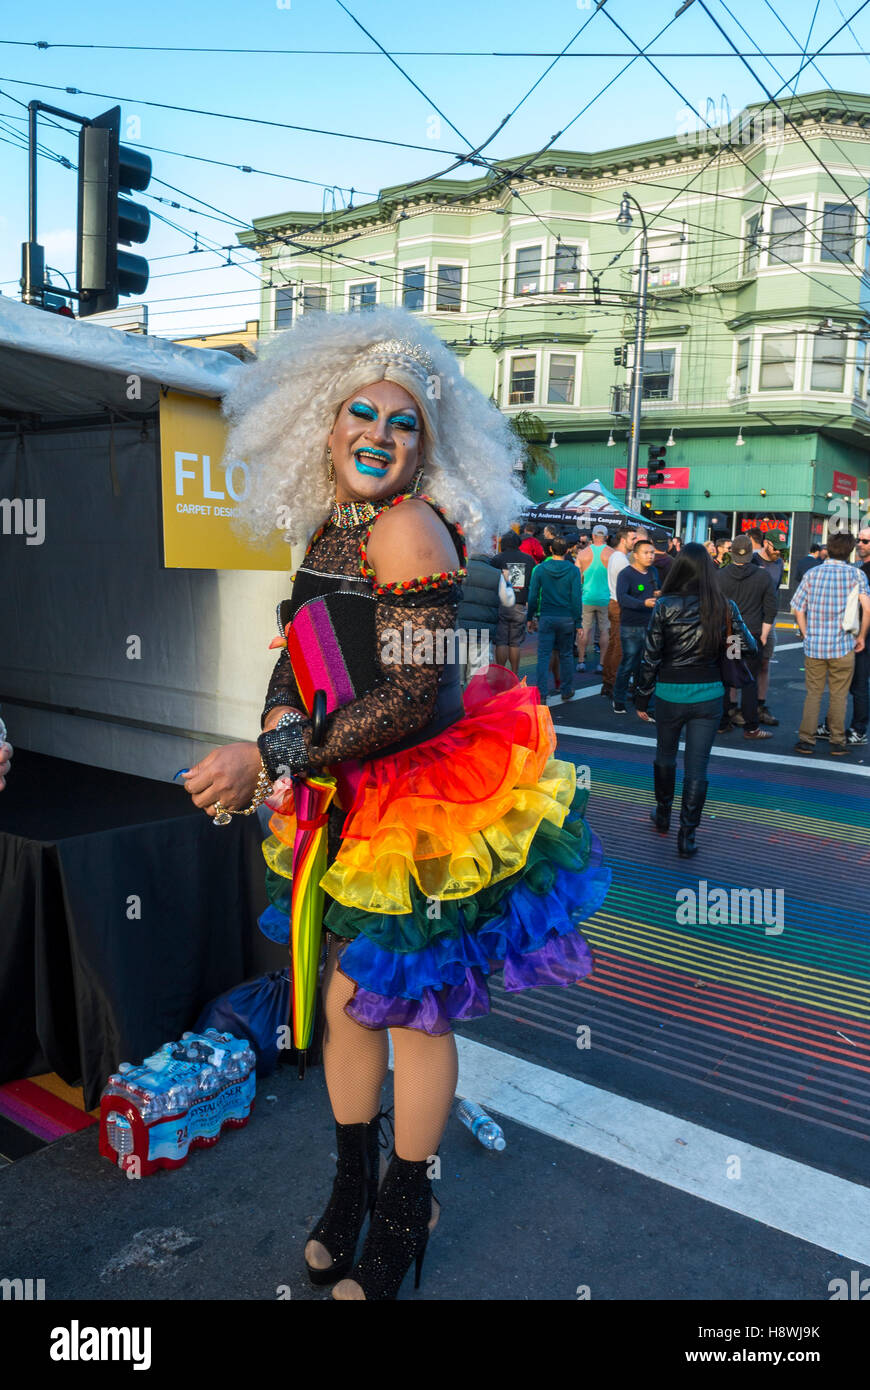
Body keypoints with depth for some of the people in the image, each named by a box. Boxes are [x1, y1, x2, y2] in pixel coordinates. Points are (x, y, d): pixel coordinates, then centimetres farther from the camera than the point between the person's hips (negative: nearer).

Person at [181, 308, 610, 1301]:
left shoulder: (408, 528, -18)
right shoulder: (326, 531, 7)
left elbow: (415, 699, -24)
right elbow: (295, 657, 14)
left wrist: (267, 760, -22)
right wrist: (280, 721, -8)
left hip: (421, 807, -7)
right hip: (346, 806, 7)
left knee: (410, 1006, 8)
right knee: (346, 995, 17)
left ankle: (404, 1216, 32)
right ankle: (352, 1183, 40)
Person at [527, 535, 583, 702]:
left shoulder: (539, 569, -3)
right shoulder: (573, 570, -5)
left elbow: (533, 596, 0)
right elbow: (577, 597, -5)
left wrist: (530, 617, 10)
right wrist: (578, 622, 1)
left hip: (546, 618, 0)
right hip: (567, 618, 0)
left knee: (543, 656, 3)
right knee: (566, 655, 13)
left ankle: (541, 693, -2)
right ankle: (567, 691, 21)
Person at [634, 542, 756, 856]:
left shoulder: (665, 606, -10)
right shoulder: (725, 607, -6)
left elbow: (650, 657, -6)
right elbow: (748, 646, 3)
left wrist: (642, 699, 3)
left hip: (670, 693, 0)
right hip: (709, 695, 1)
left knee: (665, 755, 21)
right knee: (697, 765, 6)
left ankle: (663, 815, 38)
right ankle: (687, 835, 7)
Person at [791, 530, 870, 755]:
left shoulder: (812, 573, 2)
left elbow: (798, 610, 2)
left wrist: (807, 636, 11)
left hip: (814, 646, 2)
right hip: (843, 646, -2)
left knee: (813, 694, 11)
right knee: (838, 696, 9)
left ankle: (806, 739, 8)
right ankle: (838, 742, 13)